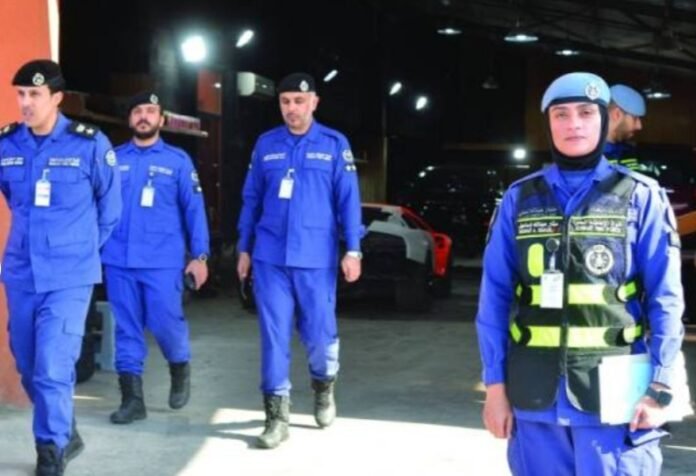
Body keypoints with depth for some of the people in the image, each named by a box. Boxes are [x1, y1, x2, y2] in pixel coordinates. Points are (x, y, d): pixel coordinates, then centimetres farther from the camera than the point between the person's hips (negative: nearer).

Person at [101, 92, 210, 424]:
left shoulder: (177, 160, 4)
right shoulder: (114, 158, 9)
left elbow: (193, 209, 2)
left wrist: (199, 255, -3)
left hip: (162, 260, -2)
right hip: (118, 260, 2)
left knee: (165, 322, -4)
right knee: (126, 328, 5)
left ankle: (180, 371, 27)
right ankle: (132, 398, 12)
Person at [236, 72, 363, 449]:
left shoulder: (334, 144, 1)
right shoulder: (266, 144, 7)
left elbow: (348, 199, 0)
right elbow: (251, 199, 12)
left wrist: (352, 249, -5)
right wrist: (244, 248, 10)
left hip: (316, 257, -1)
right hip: (270, 256, 2)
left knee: (319, 332, 6)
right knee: (274, 335, 1)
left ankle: (324, 386, 35)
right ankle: (277, 413, 8)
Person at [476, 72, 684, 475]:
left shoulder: (641, 197, 1)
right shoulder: (520, 198, 6)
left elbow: (665, 299, -1)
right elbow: (495, 296, 6)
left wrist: (660, 388, -8)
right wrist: (495, 383, 2)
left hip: (612, 395, -2)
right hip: (536, 395, 2)